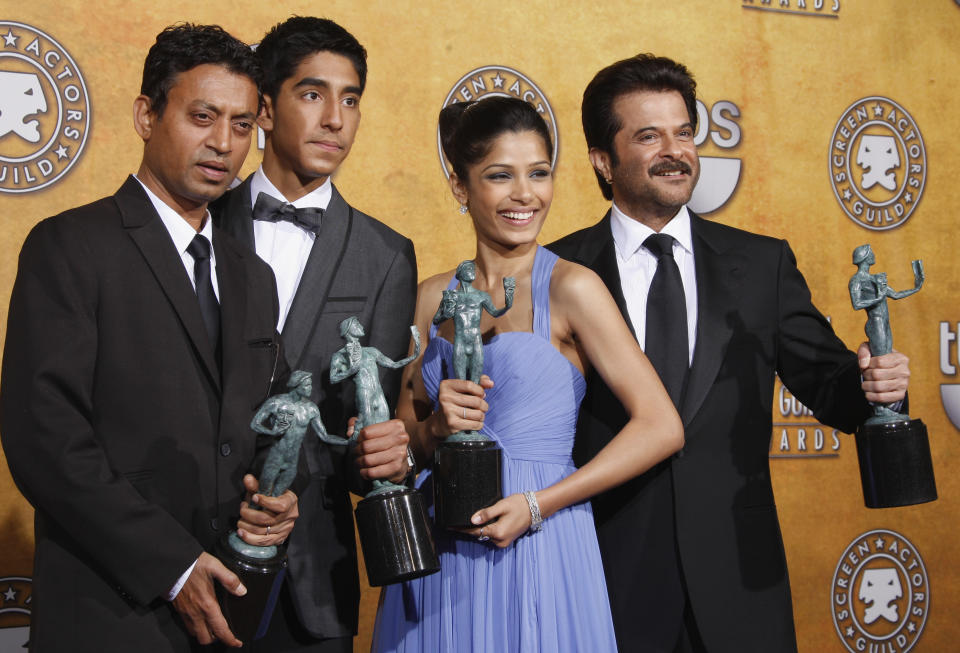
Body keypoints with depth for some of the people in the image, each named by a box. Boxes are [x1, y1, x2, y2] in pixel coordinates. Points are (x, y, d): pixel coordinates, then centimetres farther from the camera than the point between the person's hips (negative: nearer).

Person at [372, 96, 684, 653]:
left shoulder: (570, 287, -8)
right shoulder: (434, 298, 6)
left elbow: (662, 428, -12)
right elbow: (405, 437, 12)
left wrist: (538, 505, -14)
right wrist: (437, 426, -11)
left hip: (538, 550, -4)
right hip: (436, 555, 4)